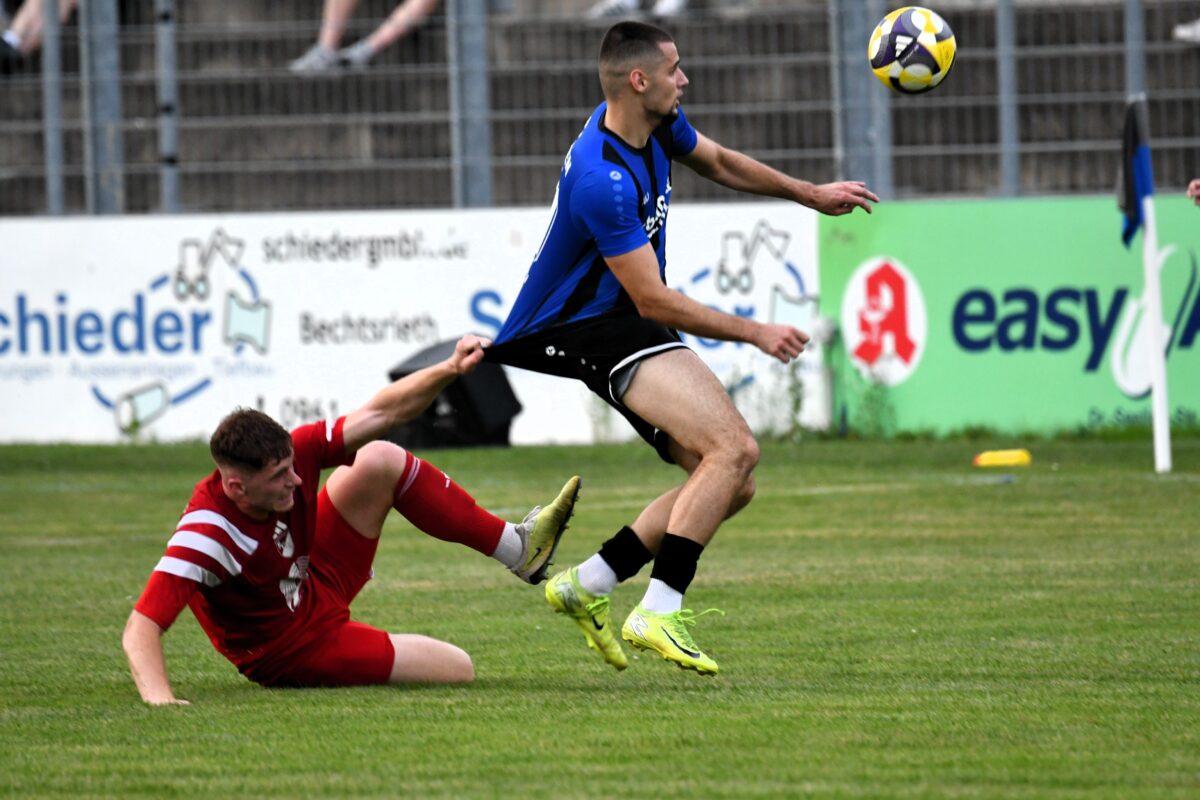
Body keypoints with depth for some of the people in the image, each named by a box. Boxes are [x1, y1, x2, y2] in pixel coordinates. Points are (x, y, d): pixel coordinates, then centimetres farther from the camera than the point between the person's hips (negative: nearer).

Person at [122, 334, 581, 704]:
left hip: (314, 586, 7)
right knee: (457, 670, -9)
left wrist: (449, 371, -26)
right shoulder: (205, 534, -39)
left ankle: (519, 550, 7)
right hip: (289, 652, -7)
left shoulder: (290, 454, -21)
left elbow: (380, 414, -13)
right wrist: (158, 697, -62)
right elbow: (140, 627, -45)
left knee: (380, 460, -9)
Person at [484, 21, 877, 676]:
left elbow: (717, 161, 26)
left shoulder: (658, 124, 2)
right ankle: (658, 614, -24)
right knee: (732, 448, -25)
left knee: (733, 483, 5)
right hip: (596, 330, -10)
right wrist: (755, 333, -14)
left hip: (633, 325, 10)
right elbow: (654, 301, -22)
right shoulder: (603, 180, -27)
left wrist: (811, 195, 30)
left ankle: (585, 586, 9)